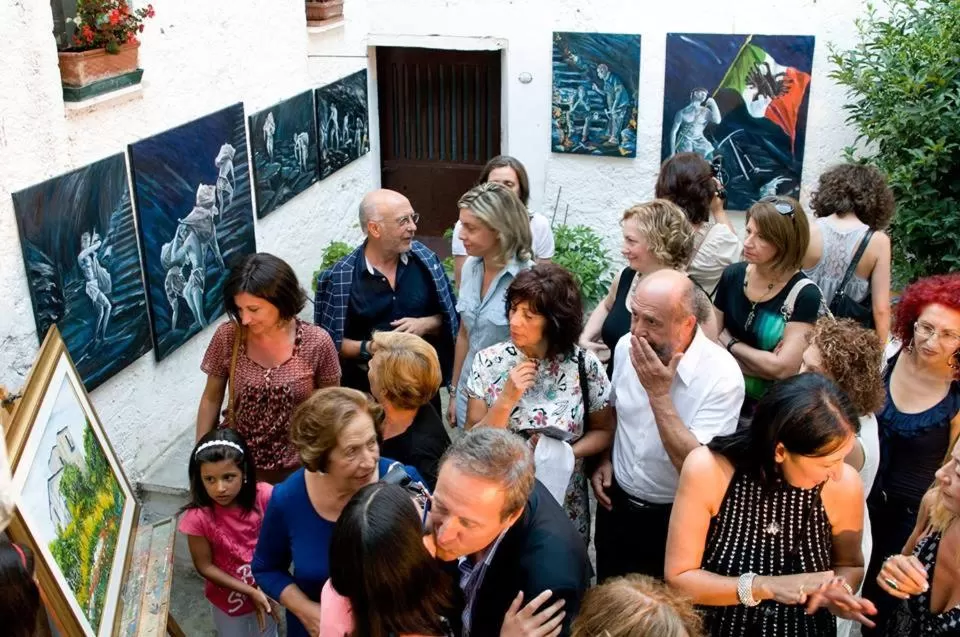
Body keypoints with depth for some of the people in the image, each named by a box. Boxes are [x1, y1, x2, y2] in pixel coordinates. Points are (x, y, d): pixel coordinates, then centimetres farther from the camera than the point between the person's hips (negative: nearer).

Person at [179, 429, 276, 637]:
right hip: (228, 598, -1)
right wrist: (250, 591, -18)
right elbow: (205, 566, -16)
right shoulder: (198, 517, -26)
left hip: (265, 591, 1)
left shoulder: (263, 497, -24)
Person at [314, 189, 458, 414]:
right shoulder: (341, 277, -13)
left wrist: (425, 325, -13)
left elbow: (450, 318, 6)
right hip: (366, 392, -3)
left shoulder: (425, 258, -3)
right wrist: (367, 348, -22)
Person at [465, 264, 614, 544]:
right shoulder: (488, 361, -11)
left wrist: (565, 454, -17)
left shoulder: (585, 365, -13)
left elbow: (604, 431, 1)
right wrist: (506, 400, -24)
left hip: (562, 510, 0)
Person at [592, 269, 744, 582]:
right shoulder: (626, 347, -8)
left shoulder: (722, 376, -27)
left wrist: (658, 393, -32)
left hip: (674, 518, -5)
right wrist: (605, 460, 2)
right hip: (616, 501, 5)